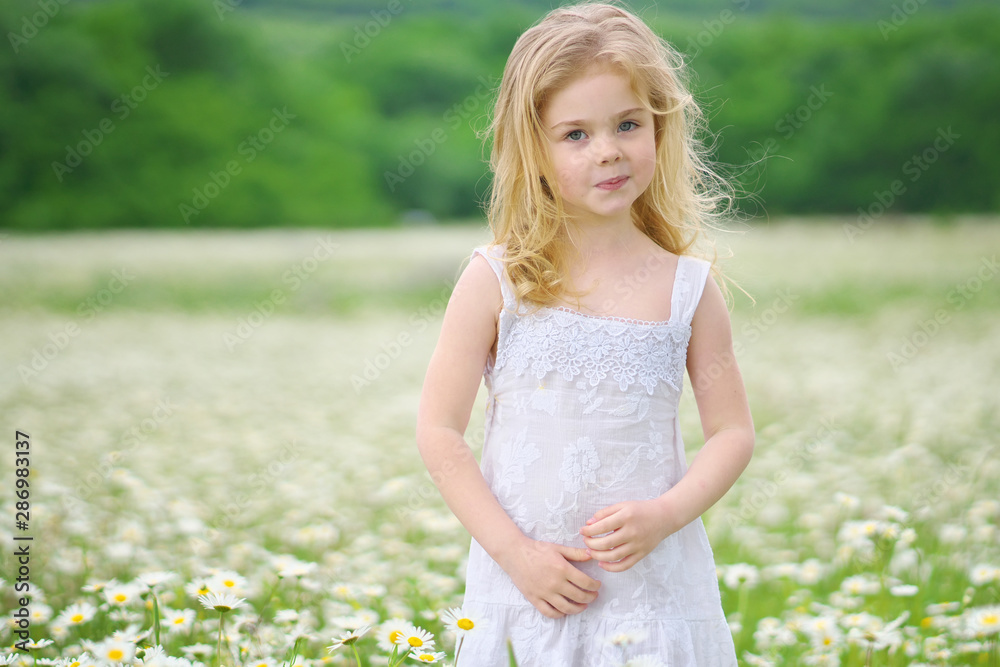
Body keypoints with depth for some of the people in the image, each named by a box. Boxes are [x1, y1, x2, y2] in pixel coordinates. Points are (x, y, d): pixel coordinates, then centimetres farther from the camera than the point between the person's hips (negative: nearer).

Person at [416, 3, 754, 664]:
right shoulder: (496, 281, -4)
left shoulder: (688, 287, -1)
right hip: (526, 581, -1)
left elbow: (733, 431, 3)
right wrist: (513, 549, -11)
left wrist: (664, 515, -13)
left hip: (653, 581, 1)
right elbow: (439, 430, -4)